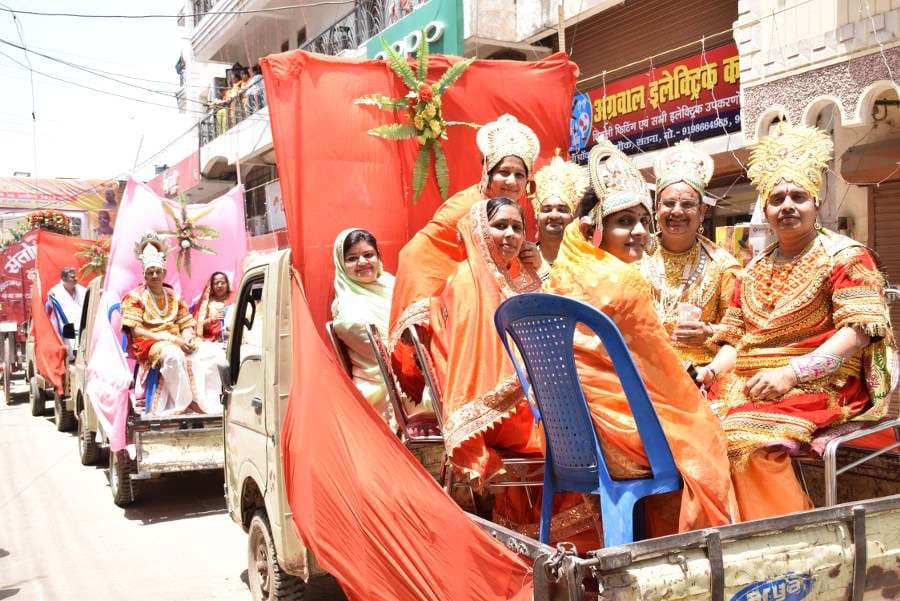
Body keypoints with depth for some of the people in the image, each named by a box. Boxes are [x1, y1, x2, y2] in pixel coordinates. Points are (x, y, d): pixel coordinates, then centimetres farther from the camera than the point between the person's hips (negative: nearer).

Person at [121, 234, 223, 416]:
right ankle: (186, 403, -28)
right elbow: (136, 331, -9)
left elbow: (187, 325, 16)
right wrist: (170, 339, -17)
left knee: (211, 352, -21)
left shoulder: (174, 296, 18)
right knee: (173, 354, -40)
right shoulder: (135, 297, 2)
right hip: (148, 344, -5)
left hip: (177, 342, 5)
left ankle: (210, 404, -21)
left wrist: (187, 337, -11)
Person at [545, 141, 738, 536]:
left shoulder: (560, 277, 2)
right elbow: (660, 367, -10)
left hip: (569, 435, 7)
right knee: (701, 437, 19)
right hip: (618, 434, -7)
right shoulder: (624, 281, -18)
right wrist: (697, 409, 9)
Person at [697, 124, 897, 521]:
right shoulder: (755, 269, 20)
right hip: (749, 385, 6)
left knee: (749, 435, -32)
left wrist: (791, 373, -21)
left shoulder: (844, 256, 1)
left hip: (818, 386, -5)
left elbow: (859, 331, -11)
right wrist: (713, 369, -4)